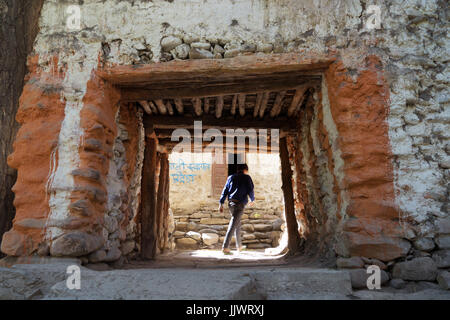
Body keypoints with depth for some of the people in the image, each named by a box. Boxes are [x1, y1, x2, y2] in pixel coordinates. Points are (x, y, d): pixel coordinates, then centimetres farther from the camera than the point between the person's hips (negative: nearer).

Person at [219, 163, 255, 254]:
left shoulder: (231, 177, 15)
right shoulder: (247, 177, 2)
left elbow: (225, 190, 9)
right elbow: (250, 190, -1)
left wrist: (221, 203, 6)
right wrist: (252, 200, 17)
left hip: (231, 203, 6)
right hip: (240, 204, -6)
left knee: (237, 224, 21)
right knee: (233, 225, -10)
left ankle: (239, 246, 29)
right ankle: (225, 247, -16)